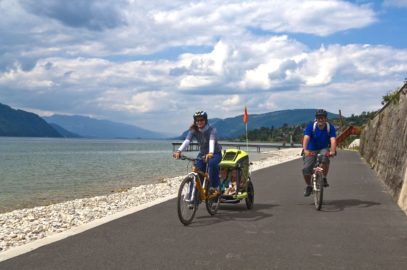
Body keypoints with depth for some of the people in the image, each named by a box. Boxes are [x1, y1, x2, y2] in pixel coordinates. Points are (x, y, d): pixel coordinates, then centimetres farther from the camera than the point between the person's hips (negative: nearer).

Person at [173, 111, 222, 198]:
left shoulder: (211, 130, -23)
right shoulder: (193, 131, -13)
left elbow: (212, 141, -41)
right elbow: (187, 141, -28)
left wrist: (210, 153, -62)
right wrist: (179, 151, -47)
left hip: (215, 153, -4)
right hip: (202, 153, 4)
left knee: (212, 163, -36)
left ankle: (215, 188, -25)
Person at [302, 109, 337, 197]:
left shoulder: (330, 127, -14)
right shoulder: (311, 126, -16)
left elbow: (333, 140, -27)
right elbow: (306, 138, -30)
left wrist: (332, 151, -46)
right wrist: (305, 150, -48)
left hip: (324, 149, 0)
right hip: (311, 150, 0)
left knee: (325, 159, -35)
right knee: (306, 169, -17)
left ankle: (324, 178, -12)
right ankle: (308, 186, 10)